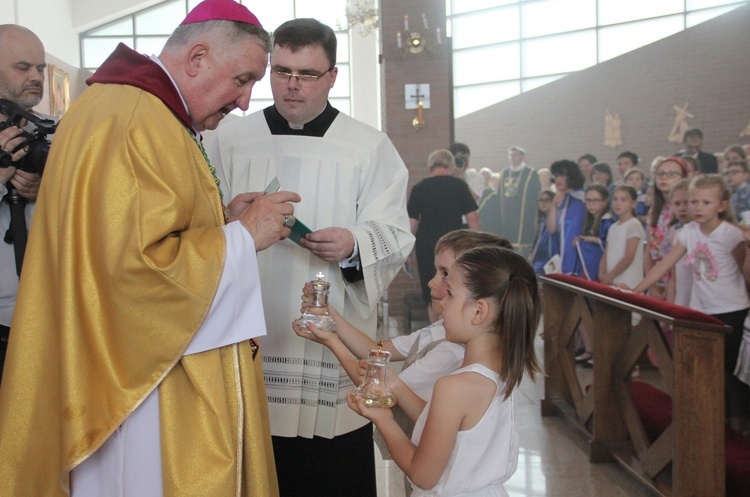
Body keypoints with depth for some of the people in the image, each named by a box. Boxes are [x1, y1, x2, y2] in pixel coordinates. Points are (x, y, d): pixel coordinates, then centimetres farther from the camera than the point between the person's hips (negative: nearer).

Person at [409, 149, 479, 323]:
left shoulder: (418, 188, 1)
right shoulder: (459, 185, -2)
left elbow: (411, 222, 0)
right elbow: (473, 217, -6)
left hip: (426, 245, 1)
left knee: (431, 296, 11)